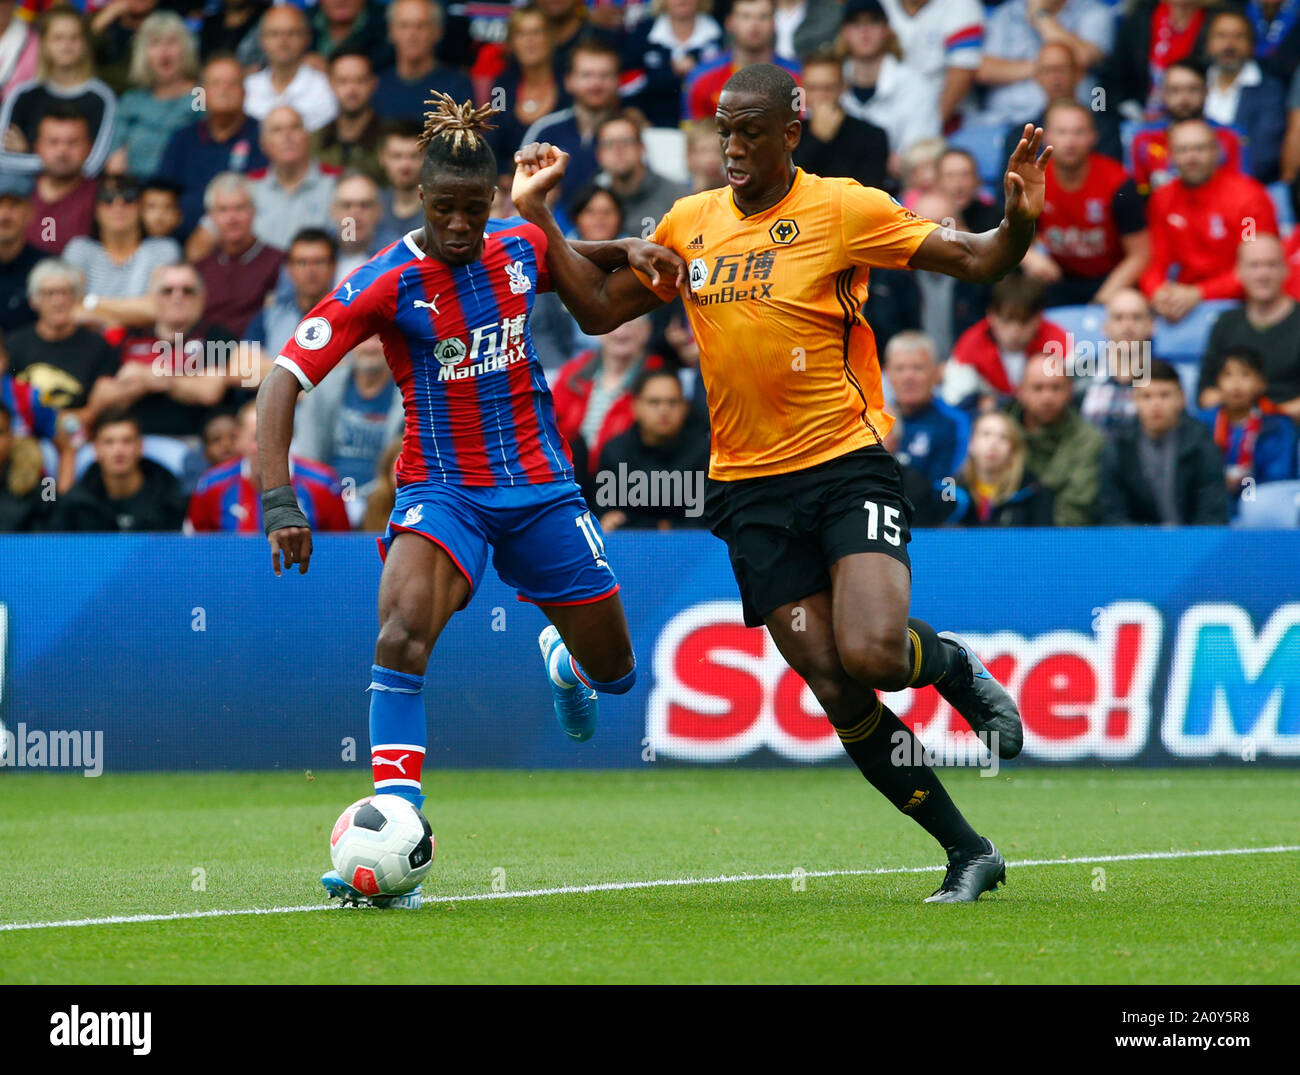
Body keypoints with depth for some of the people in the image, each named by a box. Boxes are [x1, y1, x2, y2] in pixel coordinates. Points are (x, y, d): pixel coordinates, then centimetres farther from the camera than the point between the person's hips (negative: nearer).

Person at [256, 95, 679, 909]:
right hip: (441, 489, -4)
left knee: (615, 672, 12)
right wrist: (279, 500, -31)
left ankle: (565, 660, 53)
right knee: (403, 623, -33)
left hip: (540, 487, 4)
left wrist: (626, 250, 1)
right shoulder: (386, 283, -16)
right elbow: (283, 380, -20)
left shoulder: (520, 248, -2)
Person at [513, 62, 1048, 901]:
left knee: (873, 653, -26)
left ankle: (956, 667, 12)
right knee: (836, 692, -4)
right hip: (750, 487, 4)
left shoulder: (844, 209, -4)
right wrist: (538, 214, 10)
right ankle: (969, 853, 8)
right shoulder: (690, 223, 10)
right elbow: (600, 308, 18)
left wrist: (1018, 222, -26)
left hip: (848, 463, -4)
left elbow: (974, 260, -6)